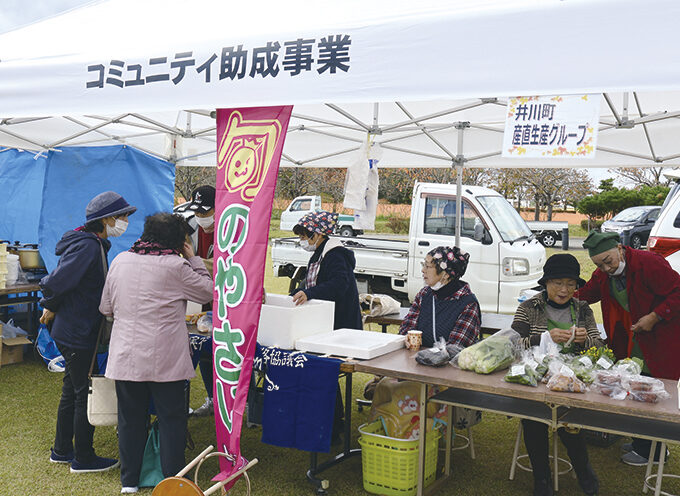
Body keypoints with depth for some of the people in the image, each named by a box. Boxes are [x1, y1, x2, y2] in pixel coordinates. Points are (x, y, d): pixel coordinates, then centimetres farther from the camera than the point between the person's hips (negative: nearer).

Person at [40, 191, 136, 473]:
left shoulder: (94, 244, 10)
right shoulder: (87, 247, -22)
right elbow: (56, 282, -25)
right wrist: (51, 307, -9)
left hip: (72, 331, 10)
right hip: (78, 333, -10)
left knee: (72, 392, 20)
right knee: (86, 395, 2)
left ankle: (62, 450, 34)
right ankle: (83, 459, 16)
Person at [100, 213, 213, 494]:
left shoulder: (120, 261, 5)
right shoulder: (176, 266, -12)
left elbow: (106, 307, 13)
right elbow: (209, 292, -1)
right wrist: (193, 260, 6)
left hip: (125, 357, 5)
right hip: (164, 359, -4)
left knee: (130, 419, 15)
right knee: (171, 418, 8)